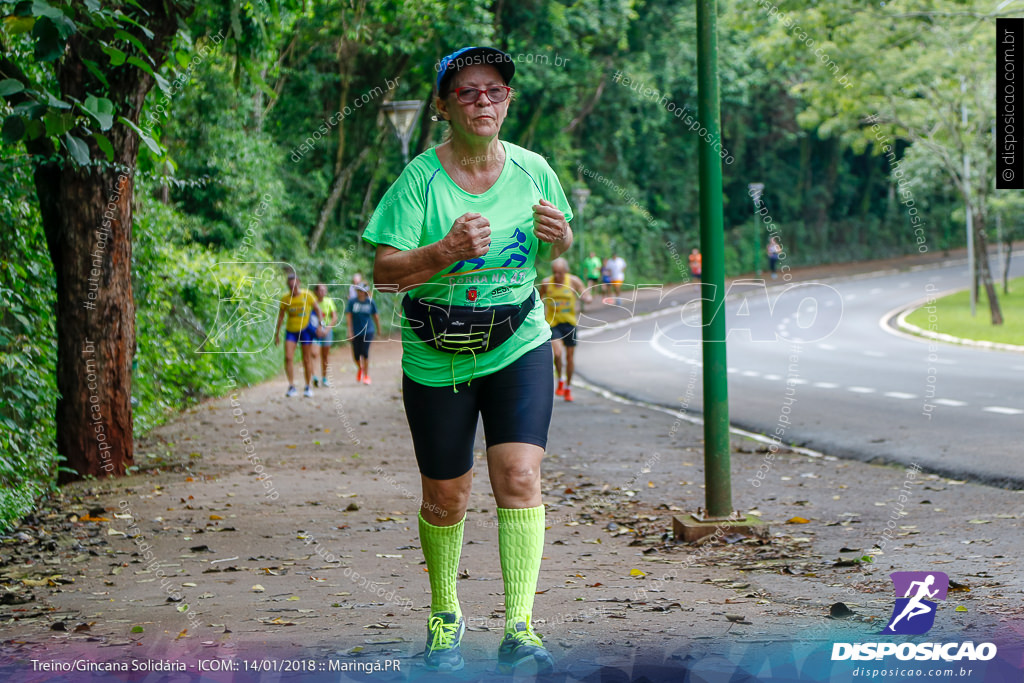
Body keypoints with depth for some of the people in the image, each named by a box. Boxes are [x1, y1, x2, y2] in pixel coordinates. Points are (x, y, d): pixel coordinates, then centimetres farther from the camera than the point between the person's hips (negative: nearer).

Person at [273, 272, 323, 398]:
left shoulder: (307, 295, -6)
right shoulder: (285, 299, 0)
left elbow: (317, 309, 3)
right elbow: (280, 316, 9)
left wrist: (319, 324, -8)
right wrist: (277, 333, 9)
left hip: (305, 330, -1)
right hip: (290, 331, 1)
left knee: (307, 359, 3)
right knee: (288, 358, -14)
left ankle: (308, 388, 15)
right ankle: (292, 387, -11)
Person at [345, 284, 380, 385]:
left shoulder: (370, 302, -2)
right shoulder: (352, 302, -3)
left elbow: (375, 316, 8)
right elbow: (348, 316, -4)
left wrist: (379, 329, 15)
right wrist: (350, 331, -11)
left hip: (368, 331, -1)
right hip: (356, 332, 1)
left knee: (365, 352, -11)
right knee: (356, 355, 2)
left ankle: (366, 376, 0)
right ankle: (360, 368, 36)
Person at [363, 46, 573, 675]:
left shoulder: (533, 170, 1)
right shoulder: (420, 179, -10)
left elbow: (553, 255, 15)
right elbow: (385, 271, -13)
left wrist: (560, 238, -9)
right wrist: (445, 251, -30)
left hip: (519, 345, 1)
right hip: (437, 358, -1)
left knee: (520, 476, -15)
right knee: (447, 496, 7)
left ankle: (520, 631, -15)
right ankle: (446, 616, 31)